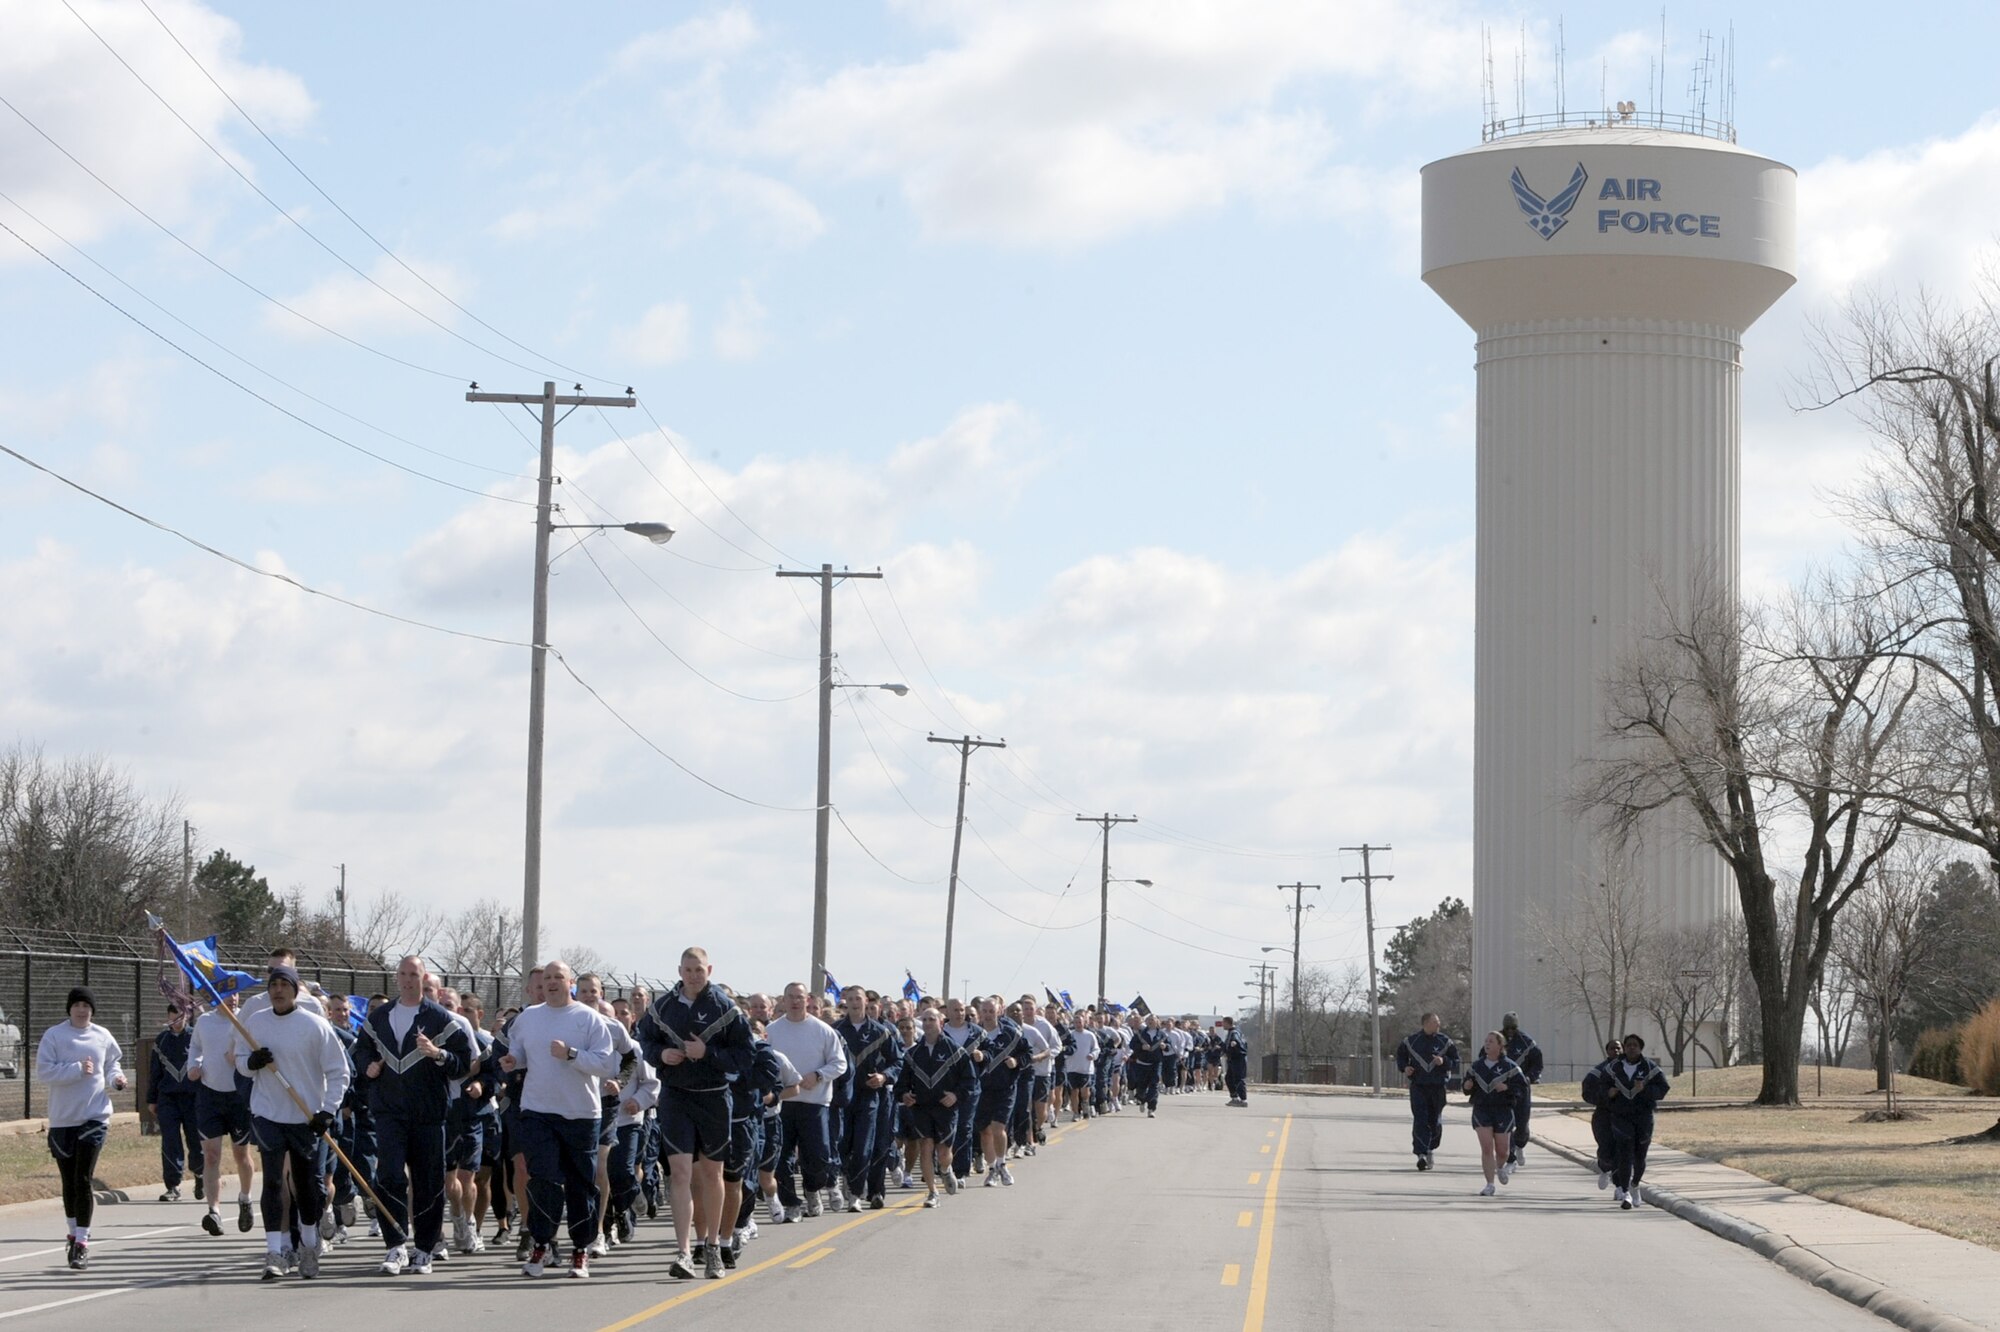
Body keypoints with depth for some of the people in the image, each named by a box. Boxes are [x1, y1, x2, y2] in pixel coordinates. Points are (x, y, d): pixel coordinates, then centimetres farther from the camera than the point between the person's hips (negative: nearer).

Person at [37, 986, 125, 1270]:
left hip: (94, 1116, 0)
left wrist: (115, 1079, -1)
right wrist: (77, 1070, -18)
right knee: (69, 1182, 10)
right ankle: (75, 1234, 29)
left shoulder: (102, 1037, 6)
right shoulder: (54, 1036, -3)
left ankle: (82, 1242, -8)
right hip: (62, 1118, 0)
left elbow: (112, 1065, 20)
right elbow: (44, 1071, -11)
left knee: (83, 1180, -9)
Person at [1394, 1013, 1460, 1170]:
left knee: (1435, 1120, 7)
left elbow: (1455, 1061, 7)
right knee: (1420, 1120, -12)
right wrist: (1404, 1067, -2)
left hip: (1438, 1085, 1)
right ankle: (1421, 1153, -17)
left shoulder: (1444, 1041, 4)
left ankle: (1431, 1148, 29)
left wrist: (1444, 1062, -13)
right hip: (1418, 1085, -1)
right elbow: (1401, 1056, 17)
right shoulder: (1411, 1040, 3)